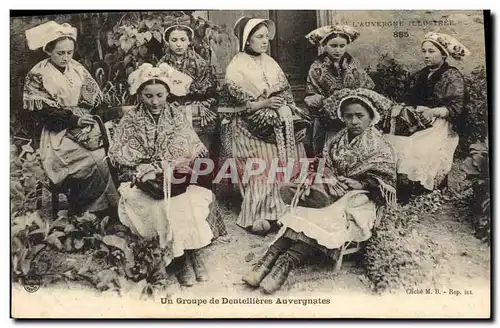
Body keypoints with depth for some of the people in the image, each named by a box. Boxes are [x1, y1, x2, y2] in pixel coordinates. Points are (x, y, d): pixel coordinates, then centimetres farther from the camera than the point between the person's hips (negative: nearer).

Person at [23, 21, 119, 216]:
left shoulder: (77, 68, 10)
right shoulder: (37, 75, -3)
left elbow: (95, 97, 10)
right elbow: (41, 113, -9)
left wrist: (82, 114, -8)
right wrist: (73, 119, -15)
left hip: (85, 126, 4)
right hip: (59, 133, -4)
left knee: (110, 157, -19)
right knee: (92, 163, -25)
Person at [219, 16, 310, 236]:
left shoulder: (270, 63, 14)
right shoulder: (236, 68, -5)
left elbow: (286, 92, 13)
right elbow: (238, 103, -11)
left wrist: (282, 106, -6)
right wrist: (265, 104, -19)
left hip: (277, 123, 6)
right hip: (249, 126, -6)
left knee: (280, 165, -3)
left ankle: (273, 210, 8)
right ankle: (257, 217, -4)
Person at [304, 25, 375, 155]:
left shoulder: (354, 64, 3)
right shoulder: (317, 67, -3)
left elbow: (368, 88, 5)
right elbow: (310, 97, -6)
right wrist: (323, 101, -24)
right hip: (326, 122, -1)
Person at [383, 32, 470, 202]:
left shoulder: (453, 76, 2)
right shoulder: (419, 76, 22)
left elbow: (456, 108, -7)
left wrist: (433, 112, -23)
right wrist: (400, 109, -2)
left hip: (439, 126, -6)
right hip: (415, 123, 6)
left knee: (414, 150, -33)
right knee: (389, 142, -22)